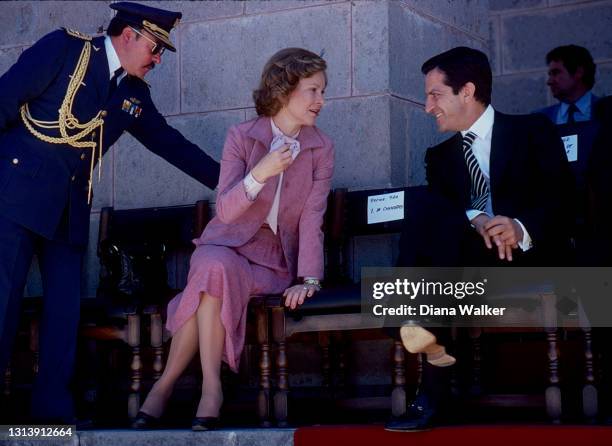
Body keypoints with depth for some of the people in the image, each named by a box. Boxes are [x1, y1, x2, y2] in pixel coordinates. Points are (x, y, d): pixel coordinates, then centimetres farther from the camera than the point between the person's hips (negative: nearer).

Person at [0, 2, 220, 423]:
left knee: (65, 306, 2)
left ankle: (53, 407, 6)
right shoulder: (64, 48, -4)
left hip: (69, 208, 7)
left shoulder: (134, 95, 14)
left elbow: (169, 142, 22)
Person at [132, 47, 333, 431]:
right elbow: (225, 211, -13)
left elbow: (312, 219, -8)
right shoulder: (242, 136, -5)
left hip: (275, 260, 0)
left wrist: (310, 279, -19)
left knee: (212, 284, -31)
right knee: (216, 270, -36)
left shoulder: (321, 148, 0)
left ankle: (167, 383, -21)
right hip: (225, 245, 0)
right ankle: (211, 388, -28)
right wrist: (260, 173, -29)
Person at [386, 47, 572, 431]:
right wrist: (476, 221, -21)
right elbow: (439, 207, 3)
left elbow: (559, 194, -6)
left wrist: (522, 229, -27)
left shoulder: (534, 132, 10)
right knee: (424, 206, -28)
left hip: (532, 256, -4)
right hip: (469, 258, 4)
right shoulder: (441, 155, 23)